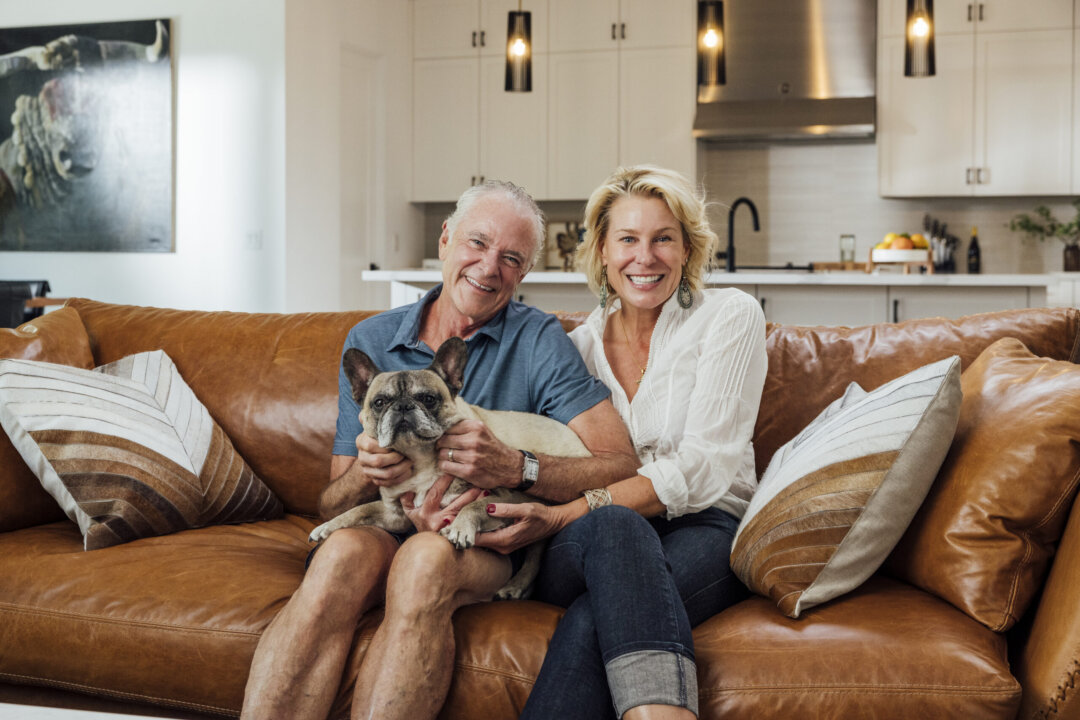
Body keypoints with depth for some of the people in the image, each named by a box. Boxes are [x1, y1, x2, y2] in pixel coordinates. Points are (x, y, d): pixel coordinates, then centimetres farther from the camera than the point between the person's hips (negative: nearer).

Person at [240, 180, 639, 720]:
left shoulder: (539, 341, 0)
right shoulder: (370, 341, 8)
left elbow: (624, 467, -12)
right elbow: (332, 506, 7)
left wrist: (515, 469, -27)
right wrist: (363, 475, -17)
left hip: (489, 543, -2)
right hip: (380, 530, 2)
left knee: (427, 557, -35)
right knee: (344, 551, -32)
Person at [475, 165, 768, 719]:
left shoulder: (729, 316, 4)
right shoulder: (578, 346, 16)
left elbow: (703, 467, -7)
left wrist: (564, 516, -17)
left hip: (703, 532, -2)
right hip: (582, 550, 2)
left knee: (591, 625, -36)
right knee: (614, 525, -38)